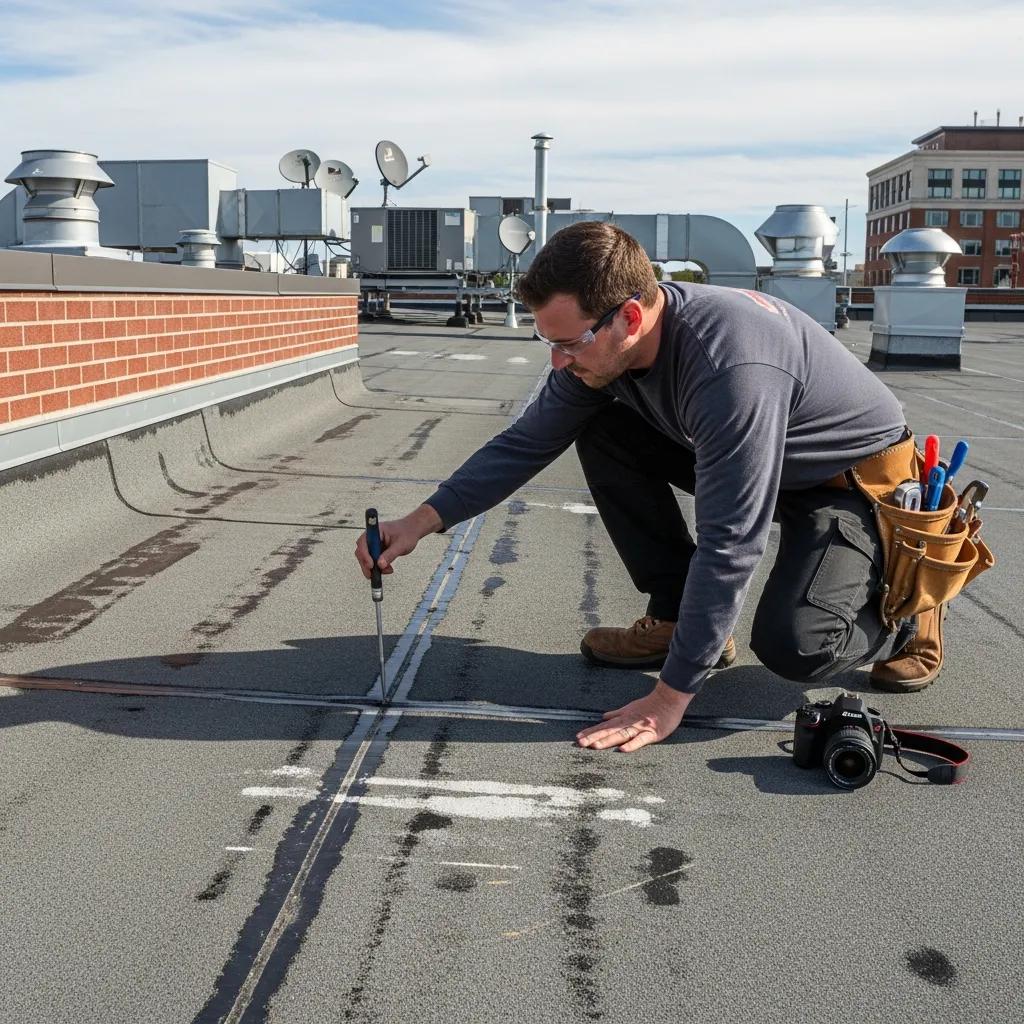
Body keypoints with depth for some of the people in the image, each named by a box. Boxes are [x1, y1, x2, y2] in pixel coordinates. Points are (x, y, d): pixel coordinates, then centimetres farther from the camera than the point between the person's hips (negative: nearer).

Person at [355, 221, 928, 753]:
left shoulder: (730, 367, -39)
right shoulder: (602, 343, -15)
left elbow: (726, 546, -37)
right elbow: (525, 443, -2)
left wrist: (670, 699, -34)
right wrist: (423, 521, -10)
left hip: (858, 482, -7)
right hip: (754, 466, 7)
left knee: (791, 645, -29)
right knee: (603, 434, -7)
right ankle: (678, 619, 2)